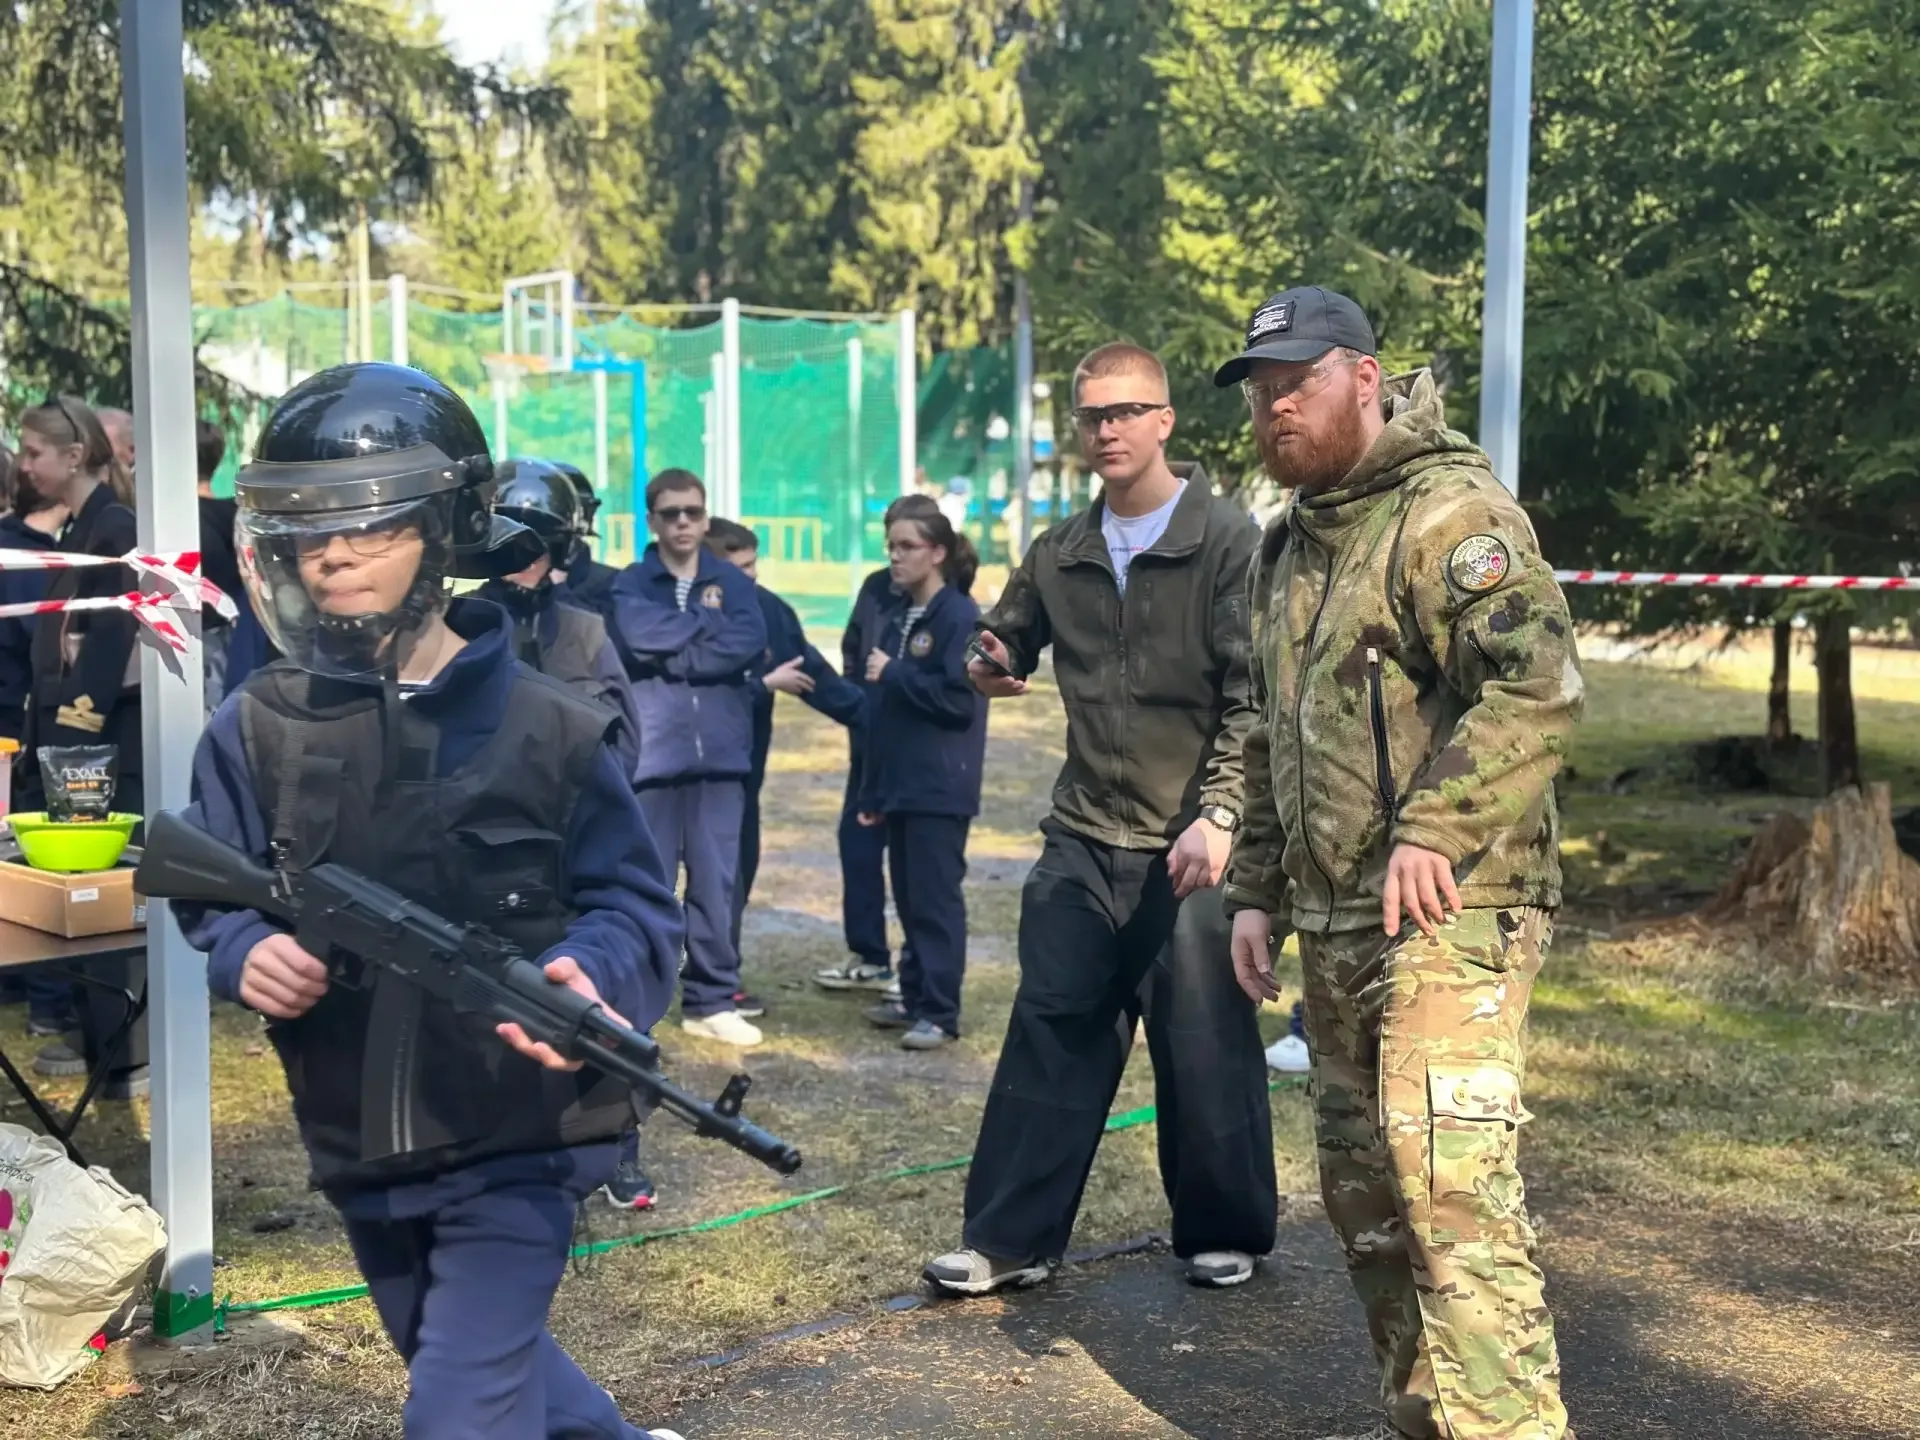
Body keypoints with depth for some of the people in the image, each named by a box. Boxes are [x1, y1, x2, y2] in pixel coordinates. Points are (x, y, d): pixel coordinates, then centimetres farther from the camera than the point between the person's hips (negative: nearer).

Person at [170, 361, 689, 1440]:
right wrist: (246, 952, -23)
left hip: (517, 1146, -5)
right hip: (361, 1149, 5)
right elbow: (211, 896, -1)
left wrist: (595, 978, -31)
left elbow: (634, 901, -10)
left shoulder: (545, 727, -12)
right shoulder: (259, 728, -5)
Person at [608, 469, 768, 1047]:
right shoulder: (631, 584, 5)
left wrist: (672, 656, -10)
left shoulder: (733, 582, 10)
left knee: (717, 882, 6)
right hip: (653, 751, -2)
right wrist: (709, 619, -5)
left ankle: (713, 1001, 15)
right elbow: (641, 637, -15)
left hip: (721, 753, 2)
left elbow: (750, 643, -8)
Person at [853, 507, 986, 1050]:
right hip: (901, 785, 8)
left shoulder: (960, 616, -9)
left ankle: (940, 1013, 0)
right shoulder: (898, 620, 14)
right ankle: (915, 997, 24)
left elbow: (959, 700, -17)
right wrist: (871, 789, 14)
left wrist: (894, 673, -13)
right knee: (908, 899, 14)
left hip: (940, 788, -8)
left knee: (936, 900, -4)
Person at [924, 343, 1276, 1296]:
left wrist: (1218, 814, -19)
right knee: (1050, 1034, 6)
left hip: (1189, 843, -4)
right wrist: (992, 666, -2)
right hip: (1082, 840, 5)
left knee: (1204, 1045, 5)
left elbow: (1252, 697, -10)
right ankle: (1012, 1237, 15)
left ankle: (1224, 1234, 23)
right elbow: (1006, 641, 23)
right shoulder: (1060, 554, 10)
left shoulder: (1226, 540, -6)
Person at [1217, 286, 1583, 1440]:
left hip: (1448, 916, -9)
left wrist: (1434, 830, -26)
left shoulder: (1450, 511, -10)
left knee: (1452, 1190, -14)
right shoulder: (1292, 544, 18)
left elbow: (1541, 686, -23)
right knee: (1366, 1191, 15)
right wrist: (1258, 890, 18)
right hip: (1337, 924, 9)